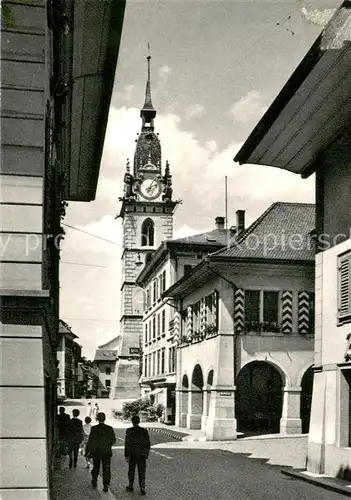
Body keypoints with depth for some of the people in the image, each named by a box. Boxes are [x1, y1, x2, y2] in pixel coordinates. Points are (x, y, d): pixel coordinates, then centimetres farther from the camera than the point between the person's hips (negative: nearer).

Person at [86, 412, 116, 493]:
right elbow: (113, 440, 1)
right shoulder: (109, 428, -7)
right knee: (106, 469, 5)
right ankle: (106, 485, 2)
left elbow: (90, 441, -10)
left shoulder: (94, 428, -12)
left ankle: (94, 481, 30)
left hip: (96, 452, 0)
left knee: (96, 467, 20)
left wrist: (88, 451, -1)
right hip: (107, 452, 0)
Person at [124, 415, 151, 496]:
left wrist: (126, 455, -5)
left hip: (132, 454, -1)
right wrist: (147, 454, 12)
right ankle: (142, 489, 1)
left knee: (131, 471, 17)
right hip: (142, 455, 1)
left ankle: (131, 486, 28)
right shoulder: (144, 431, -4)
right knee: (142, 472, 7)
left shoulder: (129, 431, -11)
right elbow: (148, 444, 1)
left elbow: (127, 444, -10)